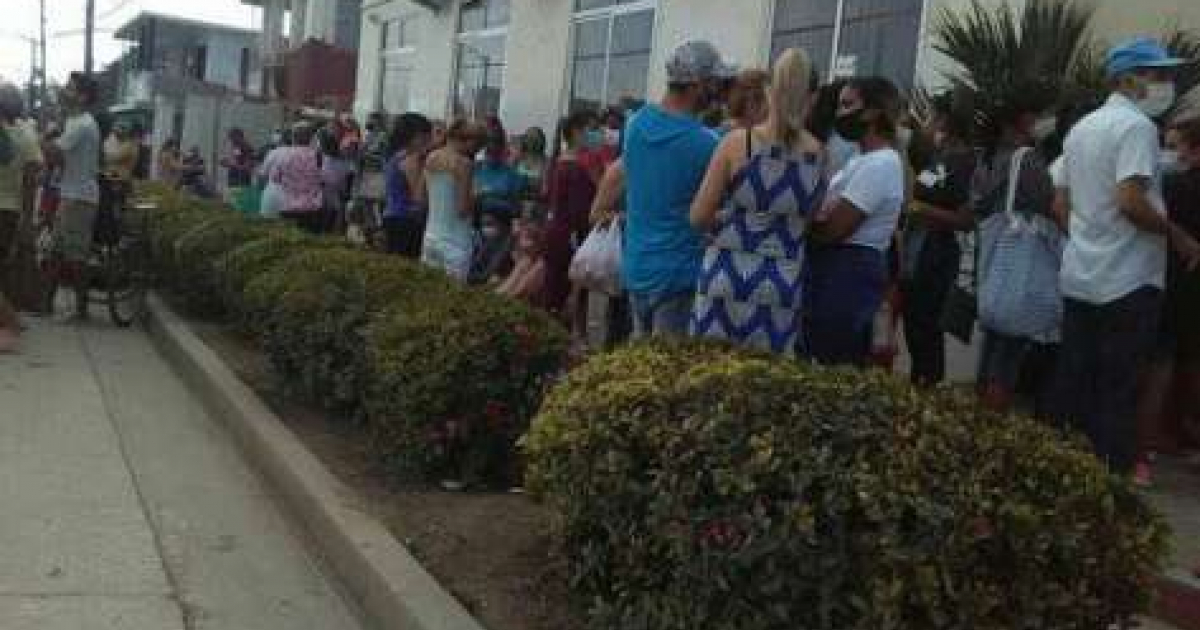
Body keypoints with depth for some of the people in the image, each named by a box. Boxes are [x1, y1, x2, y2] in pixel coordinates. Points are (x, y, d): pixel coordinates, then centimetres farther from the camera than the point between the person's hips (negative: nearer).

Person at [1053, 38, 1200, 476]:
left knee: (1074, 383, 12)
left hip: (1079, 276, 8)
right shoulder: (1137, 126, -13)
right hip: (1127, 280, -8)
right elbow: (1131, 201, -23)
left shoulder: (1081, 128, 14)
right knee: (1117, 390, -1)